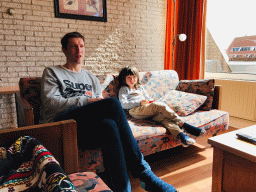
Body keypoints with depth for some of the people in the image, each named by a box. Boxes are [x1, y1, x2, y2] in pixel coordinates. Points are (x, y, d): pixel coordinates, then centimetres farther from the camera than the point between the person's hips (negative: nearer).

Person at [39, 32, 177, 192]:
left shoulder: (92, 78, 29)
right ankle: (141, 170, -28)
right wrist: (87, 101, -11)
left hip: (88, 127, 4)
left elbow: (101, 108, 21)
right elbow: (50, 101, -2)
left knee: (108, 124, -36)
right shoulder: (52, 73, 17)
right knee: (113, 103, -30)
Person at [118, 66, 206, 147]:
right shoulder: (124, 89, 14)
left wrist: (151, 101, 8)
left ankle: (181, 135, -47)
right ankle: (182, 124, -27)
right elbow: (123, 104, -2)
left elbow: (148, 98, 34)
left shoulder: (140, 87, 33)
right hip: (136, 111, -5)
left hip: (149, 111, 6)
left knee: (162, 116, -28)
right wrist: (140, 102, -10)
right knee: (161, 106, -29)